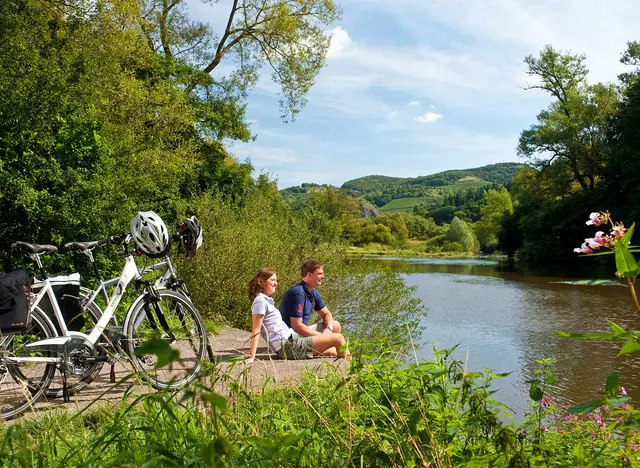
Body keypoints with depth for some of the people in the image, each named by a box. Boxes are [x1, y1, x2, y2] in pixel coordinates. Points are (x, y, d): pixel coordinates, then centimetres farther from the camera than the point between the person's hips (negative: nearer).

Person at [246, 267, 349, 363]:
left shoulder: (267, 300, 17)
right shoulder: (260, 301, -11)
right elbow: (256, 330, -16)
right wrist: (252, 357, -20)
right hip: (288, 346, -10)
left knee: (334, 352, 10)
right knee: (338, 339, -8)